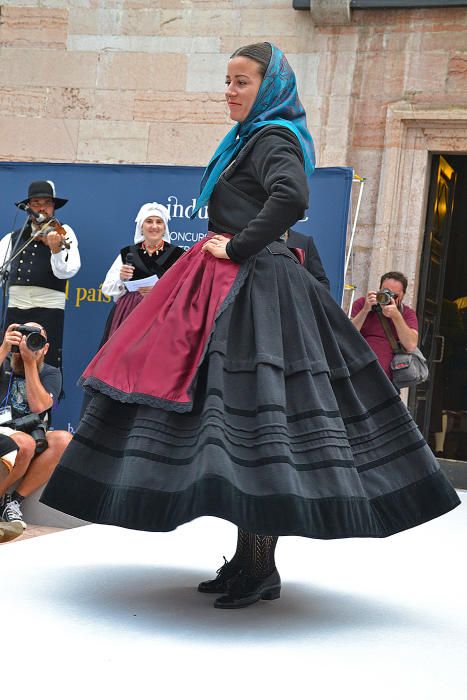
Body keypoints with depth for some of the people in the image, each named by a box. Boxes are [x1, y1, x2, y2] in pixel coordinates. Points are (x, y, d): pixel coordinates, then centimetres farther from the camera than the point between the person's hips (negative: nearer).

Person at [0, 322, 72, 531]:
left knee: (64, 440, -28)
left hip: (33, 435, 3)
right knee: (25, 443, -36)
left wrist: (30, 362, -11)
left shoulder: (51, 373, 10)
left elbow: (38, 406, -10)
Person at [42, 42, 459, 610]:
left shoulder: (272, 138, -10)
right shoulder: (251, 138, 21)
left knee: (252, 414, -10)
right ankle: (247, 558, 15)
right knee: (237, 413, 9)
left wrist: (236, 248, -20)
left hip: (253, 288, -10)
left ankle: (262, 569, -4)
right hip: (233, 286, 10)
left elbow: (291, 198, -29)